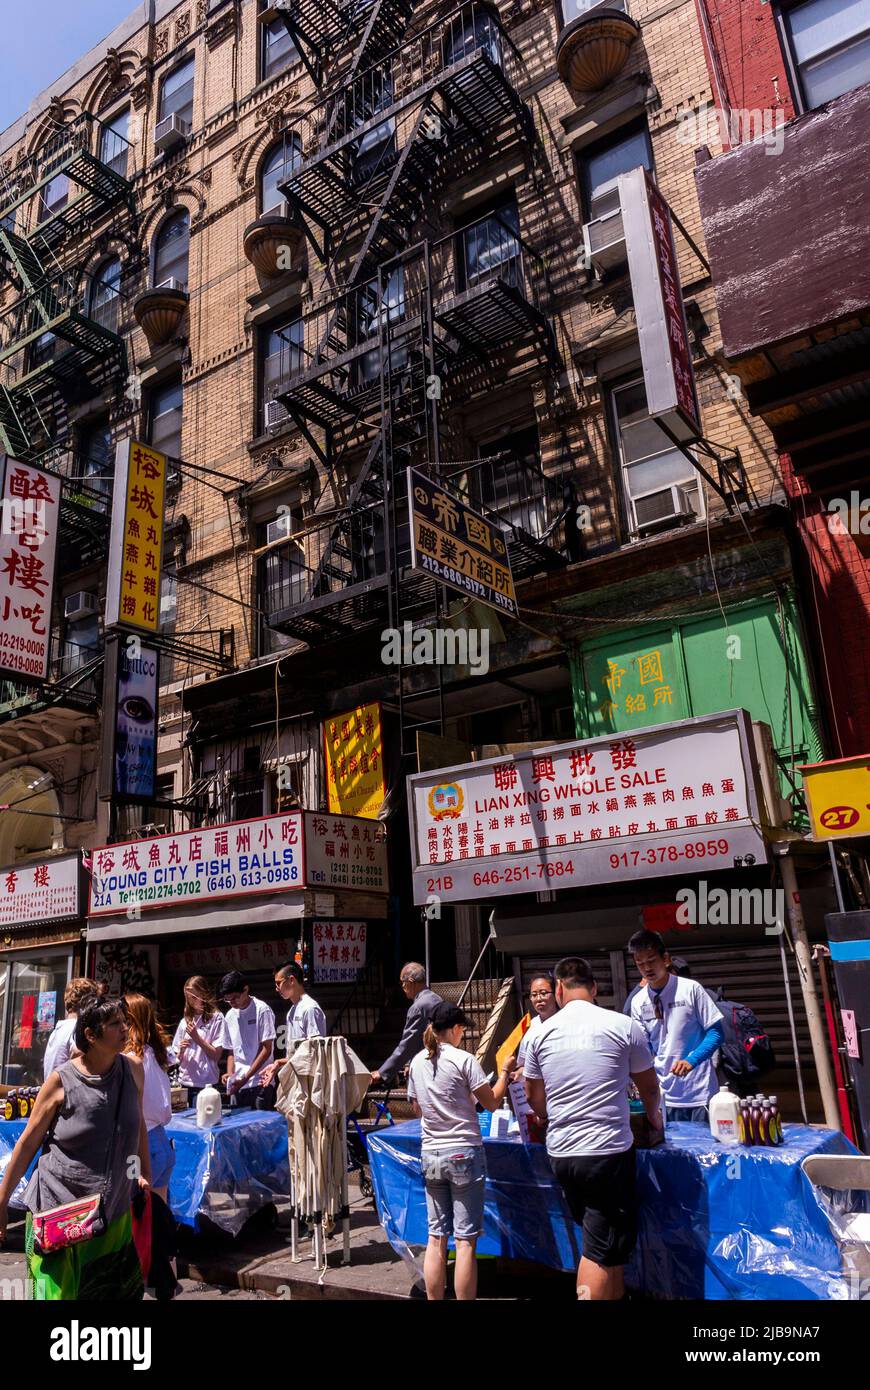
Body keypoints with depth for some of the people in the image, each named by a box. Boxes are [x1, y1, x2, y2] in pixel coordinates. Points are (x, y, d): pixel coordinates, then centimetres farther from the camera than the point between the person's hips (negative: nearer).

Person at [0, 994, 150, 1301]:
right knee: (58, 1291, -4)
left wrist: (145, 1173, 14)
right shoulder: (62, 1081, -13)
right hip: (58, 1207, -4)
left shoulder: (134, 1070, -3)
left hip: (114, 1209, 4)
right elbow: (28, 1142, -4)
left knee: (121, 1290, 11)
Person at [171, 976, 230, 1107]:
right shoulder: (185, 1021, 11)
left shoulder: (216, 1018, -3)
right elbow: (178, 1058, 14)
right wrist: (181, 1050, -7)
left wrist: (196, 1037, -12)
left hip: (206, 1085, -4)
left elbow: (216, 1056, -6)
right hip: (185, 1083, 5)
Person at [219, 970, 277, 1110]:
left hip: (260, 1084, -6)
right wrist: (230, 1074, -2)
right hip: (239, 1086, 6)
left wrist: (245, 1078, -13)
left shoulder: (262, 1010, -7)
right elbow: (232, 1051, 17)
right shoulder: (230, 1016, 11)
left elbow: (266, 1049, -9)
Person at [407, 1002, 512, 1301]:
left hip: (430, 1155, 5)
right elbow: (492, 1102, -5)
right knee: (465, 1240, 1)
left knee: (436, 1237, 11)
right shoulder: (463, 1060, -12)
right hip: (463, 1154, -5)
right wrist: (504, 1072, 8)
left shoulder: (417, 1062, 6)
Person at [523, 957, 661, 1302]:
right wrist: (654, 1117, 31)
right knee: (601, 1251, 5)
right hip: (608, 1152, -4)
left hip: (560, 1153, 4)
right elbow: (649, 1087, 10)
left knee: (605, 1244, 22)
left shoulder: (540, 1033, 2)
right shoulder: (624, 1026, -5)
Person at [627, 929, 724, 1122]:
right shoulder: (638, 1002, 5)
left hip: (699, 1092, -3)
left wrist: (691, 1060, -19)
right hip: (665, 1094, 4)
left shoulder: (690, 989, -7)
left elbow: (715, 1033, -5)